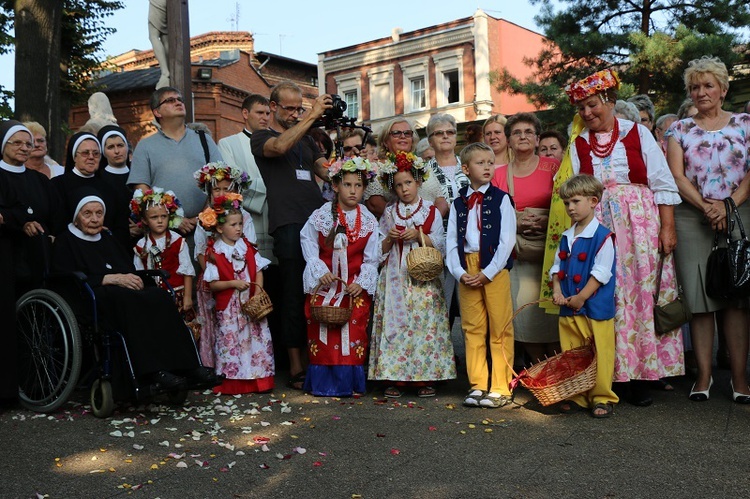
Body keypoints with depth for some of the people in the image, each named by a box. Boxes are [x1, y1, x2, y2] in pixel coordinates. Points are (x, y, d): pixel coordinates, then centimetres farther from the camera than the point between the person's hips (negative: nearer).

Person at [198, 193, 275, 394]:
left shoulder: (247, 247, 7)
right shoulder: (215, 253, -5)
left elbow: (258, 270, 5)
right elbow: (212, 284, -7)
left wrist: (258, 290, -10)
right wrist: (233, 283, -19)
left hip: (252, 302, 4)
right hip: (229, 306, -3)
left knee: (257, 338, 4)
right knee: (230, 341, 0)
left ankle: (259, 378, 14)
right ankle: (232, 383, 9)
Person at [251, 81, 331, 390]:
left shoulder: (306, 140, 26)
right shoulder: (262, 138, 7)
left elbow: (327, 171, 18)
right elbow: (280, 147, -16)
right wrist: (313, 115, -15)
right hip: (287, 225, -5)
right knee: (295, 296, -6)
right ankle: (296, 368, 0)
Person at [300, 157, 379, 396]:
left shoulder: (369, 221, 1)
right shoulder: (321, 215, -2)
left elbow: (371, 258, 1)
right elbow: (308, 241, 1)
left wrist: (361, 282, -11)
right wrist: (320, 271, -9)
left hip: (356, 286, 1)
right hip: (324, 284, -1)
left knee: (354, 332, 1)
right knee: (322, 332, 0)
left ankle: (350, 382, 10)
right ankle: (322, 382, 9)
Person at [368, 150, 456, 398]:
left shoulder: (431, 212, 8)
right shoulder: (388, 213, 12)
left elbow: (441, 245, 2)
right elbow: (379, 250, 11)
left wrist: (419, 236, -12)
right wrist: (390, 239, -8)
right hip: (395, 279, 1)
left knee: (425, 324, -5)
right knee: (395, 324, -4)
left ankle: (425, 378, 1)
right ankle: (393, 378, 1)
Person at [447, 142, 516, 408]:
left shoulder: (501, 199, 1)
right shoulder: (458, 203, 11)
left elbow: (507, 240, -6)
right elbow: (451, 241, 7)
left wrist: (487, 273, -12)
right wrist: (459, 272, -8)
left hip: (495, 269, -3)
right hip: (467, 269, 3)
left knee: (500, 329, 0)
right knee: (472, 328, 7)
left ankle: (500, 387, 8)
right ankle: (477, 385, 16)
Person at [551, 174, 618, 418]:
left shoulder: (603, 236, -10)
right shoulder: (566, 237, 12)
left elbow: (601, 272, -13)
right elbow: (557, 266, 17)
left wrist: (581, 297, -15)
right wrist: (557, 291, 0)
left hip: (595, 309, -7)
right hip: (568, 309, 7)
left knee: (599, 356, -1)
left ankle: (602, 398, 11)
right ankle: (576, 397, 21)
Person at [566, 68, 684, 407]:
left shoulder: (637, 133, 4)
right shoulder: (579, 145, 9)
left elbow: (663, 184, 2)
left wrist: (668, 227, -5)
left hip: (640, 226, -1)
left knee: (642, 295, -1)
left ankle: (641, 376, 8)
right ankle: (611, 372, 8)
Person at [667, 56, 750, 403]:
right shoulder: (680, 129, 13)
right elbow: (677, 175, 1)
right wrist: (707, 206, -12)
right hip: (692, 218, 0)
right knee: (699, 298, -1)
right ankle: (704, 375, 4)